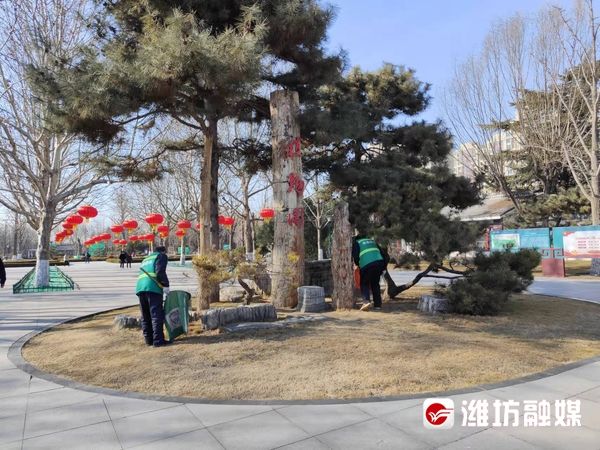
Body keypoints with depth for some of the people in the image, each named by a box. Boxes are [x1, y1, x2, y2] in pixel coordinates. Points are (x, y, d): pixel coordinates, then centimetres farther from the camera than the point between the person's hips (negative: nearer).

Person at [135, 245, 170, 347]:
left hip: (140, 287, 7)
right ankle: (158, 340, -7)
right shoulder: (162, 256, 12)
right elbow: (160, 271, -6)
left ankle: (148, 339, 16)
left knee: (145, 316, 12)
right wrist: (166, 285, -3)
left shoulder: (146, 259, 34)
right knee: (156, 315, -6)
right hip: (153, 287, -7)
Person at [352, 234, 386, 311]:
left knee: (364, 284, 9)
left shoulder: (356, 243, 16)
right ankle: (378, 304, 17)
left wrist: (358, 265, 20)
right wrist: (383, 266, 26)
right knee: (375, 284, 18)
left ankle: (367, 301, -12)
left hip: (367, 265, -5)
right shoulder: (372, 241, 31)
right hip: (380, 262, 5)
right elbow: (382, 253, 24)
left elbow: (355, 256, 2)